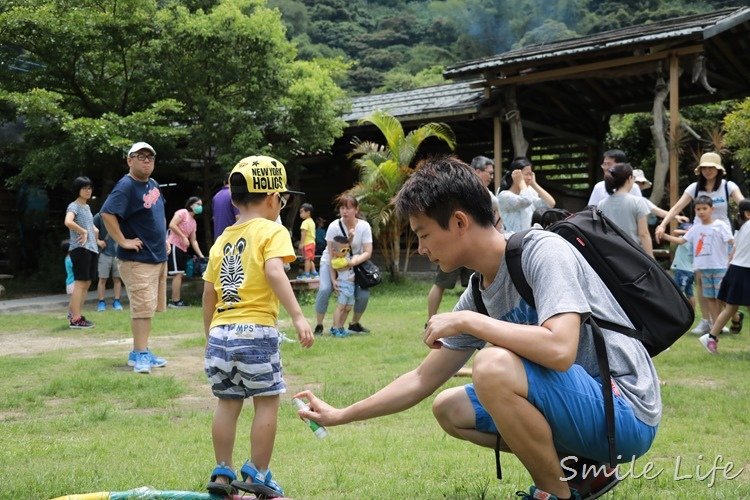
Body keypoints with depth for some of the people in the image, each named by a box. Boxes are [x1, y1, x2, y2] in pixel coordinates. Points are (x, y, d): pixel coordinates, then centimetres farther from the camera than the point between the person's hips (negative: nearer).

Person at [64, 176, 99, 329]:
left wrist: (95, 233, 21)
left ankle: (76, 314, 20)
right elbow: (68, 222, -29)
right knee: (80, 282, -10)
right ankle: (75, 319, -10)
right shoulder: (74, 206, -8)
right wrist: (83, 232, -18)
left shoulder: (87, 207, 19)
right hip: (80, 249, -9)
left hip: (91, 248, 9)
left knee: (87, 283, 11)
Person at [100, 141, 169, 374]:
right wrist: (123, 241, -23)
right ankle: (139, 355, -2)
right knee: (142, 308, -9)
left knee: (149, 308, 12)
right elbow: (107, 213, -26)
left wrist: (163, 240, 21)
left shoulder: (152, 184, 13)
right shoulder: (126, 186, -14)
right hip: (137, 260, -9)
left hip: (159, 257, 9)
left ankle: (140, 352, 20)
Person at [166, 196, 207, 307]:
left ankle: (175, 300, 13)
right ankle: (175, 301, -9)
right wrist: (183, 237, -18)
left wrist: (200, 255, 10)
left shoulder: (194, 222, 19)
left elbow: (193, 241, 19)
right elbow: (172, 225, -18)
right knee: (178, 274, -11)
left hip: (183, 249, 9)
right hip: (174, 245, -9)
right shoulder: (182, 213, -4)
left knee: (179, 275, 9)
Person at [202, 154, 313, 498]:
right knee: (266, 402, 5)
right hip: (256, 331, -6)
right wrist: (297, 316, -26)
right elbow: (274, 272, -21)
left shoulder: (222, 239, 15)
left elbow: (208, 293, 15)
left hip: (220, 332, 6)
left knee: (227, 403, 14)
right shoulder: (272, 231, -3)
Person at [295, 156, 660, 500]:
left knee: (494, 364, -29)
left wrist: (467, 320, -22)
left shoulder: (542, 251, -17)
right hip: (576, 408, 9)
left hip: (625, 410, -9)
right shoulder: (478, 295, 6)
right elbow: (422, 380, 14)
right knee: (448, 409, 13)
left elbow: (559, 349, -34)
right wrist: (339, 416, 14)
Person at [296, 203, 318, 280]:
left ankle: (306, 274, -6)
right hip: (312, 242, 9)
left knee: (307, 259, -7)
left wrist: (301, 243, -19)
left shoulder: (305, 222, -13)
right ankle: (314, 273, 15)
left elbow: (303, 233, -19)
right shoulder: (312, 222, 15)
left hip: (307, 243, -9)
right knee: (310, 259, 15)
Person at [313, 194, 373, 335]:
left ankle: (355, 324, 13)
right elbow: (331, 254, -21)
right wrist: (333, 279, -25)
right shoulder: (334, 226, -21)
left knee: (363, 294, -14)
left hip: (354, 263, 2)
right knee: (325, 289, -26)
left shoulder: (364, 226, -16)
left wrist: (355, 261, -38)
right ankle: (319, 326, -12)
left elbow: (368, 252, -18)